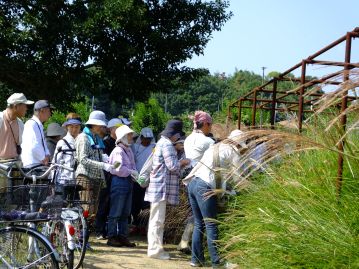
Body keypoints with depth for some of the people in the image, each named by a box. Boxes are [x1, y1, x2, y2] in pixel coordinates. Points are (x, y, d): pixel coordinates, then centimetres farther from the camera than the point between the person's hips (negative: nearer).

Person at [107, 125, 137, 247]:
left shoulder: (129, 150, 16)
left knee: (125, 213, 12)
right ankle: (112, 237, 3)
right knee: (116, 212, -3)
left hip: (128, 182, 9)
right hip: (119, 182, -9)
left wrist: (135, 173, -3)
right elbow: (119, 168, -21)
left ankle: (123, 236, 19)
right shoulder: (118, 151, -12)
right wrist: (132, 172, -12)